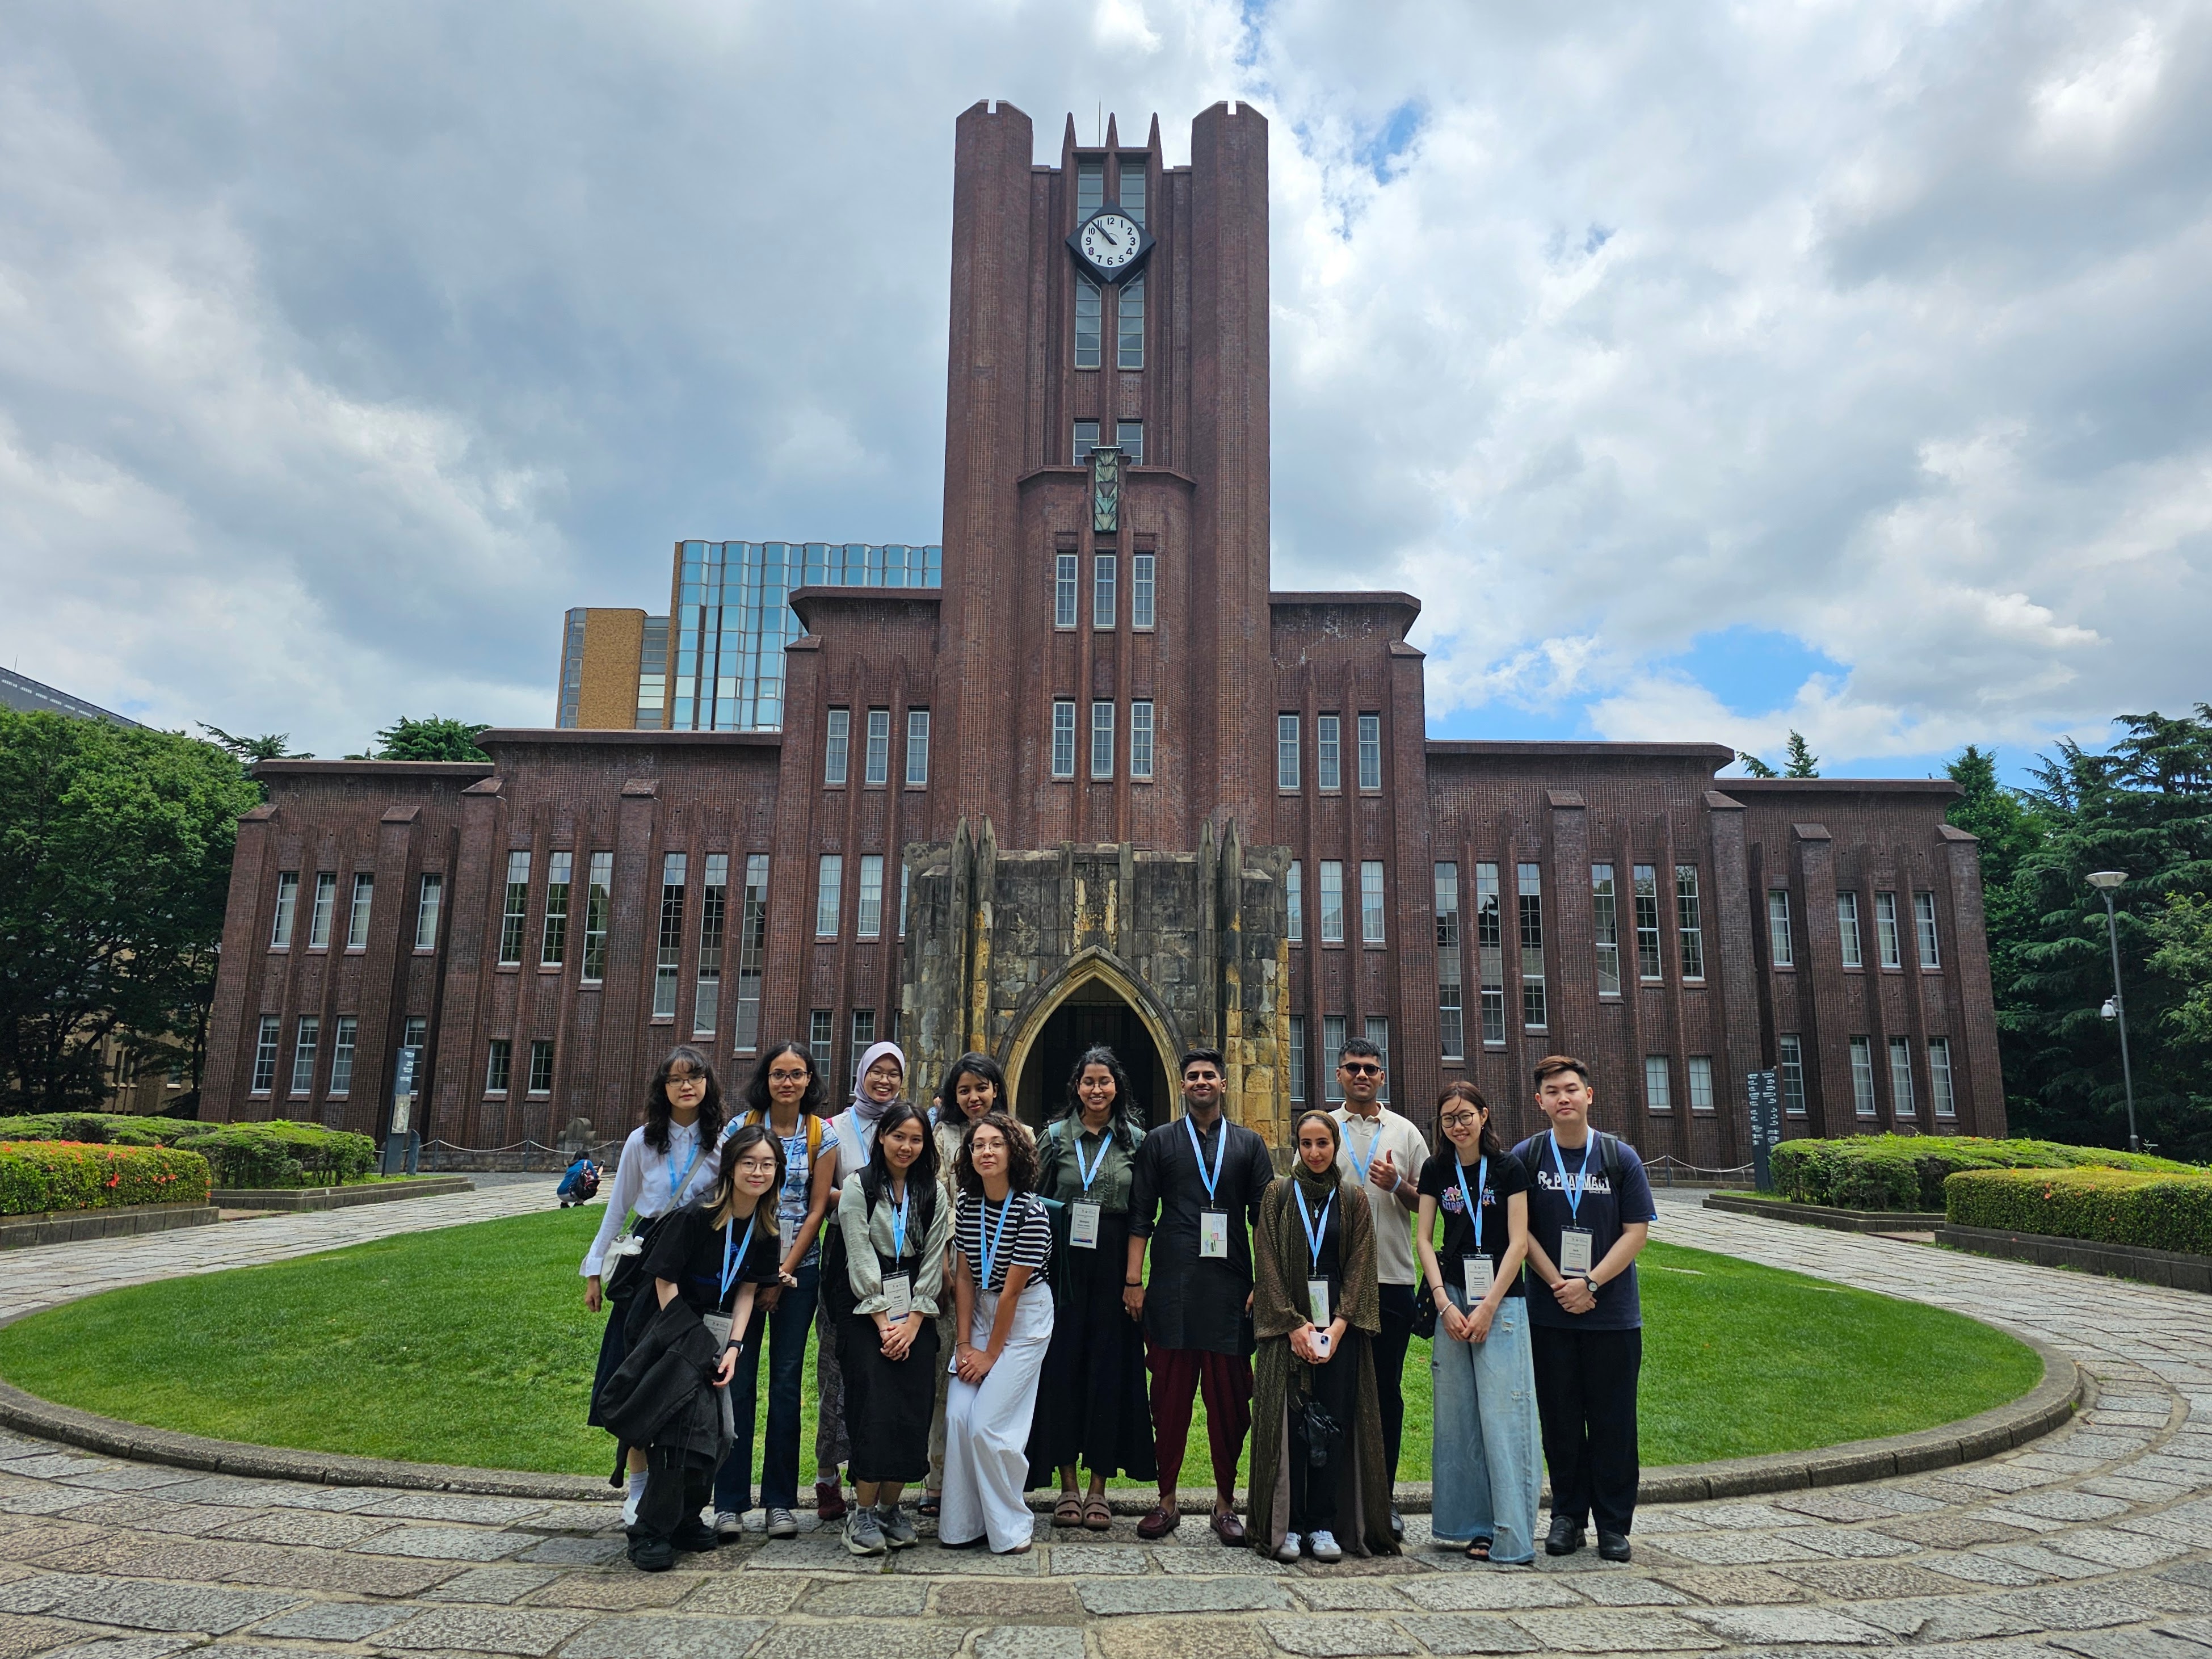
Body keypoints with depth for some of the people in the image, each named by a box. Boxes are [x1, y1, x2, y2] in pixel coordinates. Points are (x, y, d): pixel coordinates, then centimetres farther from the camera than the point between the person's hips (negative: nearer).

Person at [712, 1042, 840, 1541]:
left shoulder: (822, 1134, 1)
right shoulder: (742, 1126, 1)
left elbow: (817, 1208, 0)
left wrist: (783, 1275, -6)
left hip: (798, 1269, 0)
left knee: (787, 1382, 4)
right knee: (737, 1379, -1)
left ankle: (780, 1500, 13)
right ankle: (730, 1502, 8)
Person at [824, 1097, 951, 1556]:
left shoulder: (934, 1195, 9)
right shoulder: (858, 1188, 0)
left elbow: (933, 1262, 4)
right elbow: (860, 1260, -5)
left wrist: (912, 1322, -7)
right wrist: (884, 1323, -11)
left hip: (915, 1311, 3)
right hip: (863, 1309, -3)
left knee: (913, 1404, -7)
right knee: (876, 1398, -14)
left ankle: (890, 1506, 6)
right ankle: (862, 1511, -4)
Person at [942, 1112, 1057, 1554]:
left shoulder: (1030, 1211, -21)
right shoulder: (967, 1203, -2)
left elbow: (1013, 1289, -16)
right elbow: (964, 1277, 2)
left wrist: (991, 1354, -10)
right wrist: (964, 1343, -2)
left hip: (1024, 1318, -5)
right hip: (981, 1313, 6)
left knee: (988, 1424, -9)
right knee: (958, 1416, -3)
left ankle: (1010, 1528, 10)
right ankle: (961, 1525, 13)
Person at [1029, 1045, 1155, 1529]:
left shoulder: (1136, 1140, 4)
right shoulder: (1056, 1136, 5)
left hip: (1113, 1270, 0)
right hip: (1064, 1267, 0)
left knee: (1110, 1368, 2)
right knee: (1063, 1366, 2)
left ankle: (1099, 1488, 13)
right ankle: (1068, 1484, 13)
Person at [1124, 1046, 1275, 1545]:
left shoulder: (1249, 1145, 11)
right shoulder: (1160, 1142, 9)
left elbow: (1265, 1220, 9)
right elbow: (1140, 1216, 6)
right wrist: (1133, 1281, 0)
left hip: (1230, 1291, 1)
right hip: (1171, 1291, 0)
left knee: (1230, 1399, 4)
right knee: (1170, 1397, 5)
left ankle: (1225, 1503, 18)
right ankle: (1167, 1501, 18)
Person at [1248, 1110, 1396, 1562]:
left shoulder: (1353, 1198, 7)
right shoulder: (1279, 1194, 4)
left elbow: (1361, 1265, 3)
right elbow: (1267, 1262, 0)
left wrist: (1339, 1325, -9)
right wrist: (1294, 1324, -9)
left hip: (1339, 1324, 1)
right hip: (1288, 1324, -1)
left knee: (1334, 1422, 0)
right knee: (1289, 1423, -3)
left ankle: (1323, 1524, 9)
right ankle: (1286, 1526, 6)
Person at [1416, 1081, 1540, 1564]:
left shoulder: (1508, 1168, -3)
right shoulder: (1436, 1171, 6)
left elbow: (1519, 1242, -6)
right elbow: (1424, 1238, 5)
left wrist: (1488, 1306, -11)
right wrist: (1445, 1304, -5)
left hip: (1501, 1300, -3)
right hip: (1452, 1298, 3)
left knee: (1501, 1413, -6)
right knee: (1455, 1414, 6)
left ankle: (1510, 1536, 0)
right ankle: (1465, 1524, 16)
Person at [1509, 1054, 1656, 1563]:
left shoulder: (1621, 1157, -1)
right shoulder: (1525, 1157, 0)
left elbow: (1636, 1231, -4)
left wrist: (1590, 1283, -13)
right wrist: (1559, 1284, -11)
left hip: (1613, 1312, 0)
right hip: (1549, 1312, 1)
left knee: (1613, 1421, 5)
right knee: (1560, 1420, 7)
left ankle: (1613, 1524, 19)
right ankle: (1568, 1516, 22)